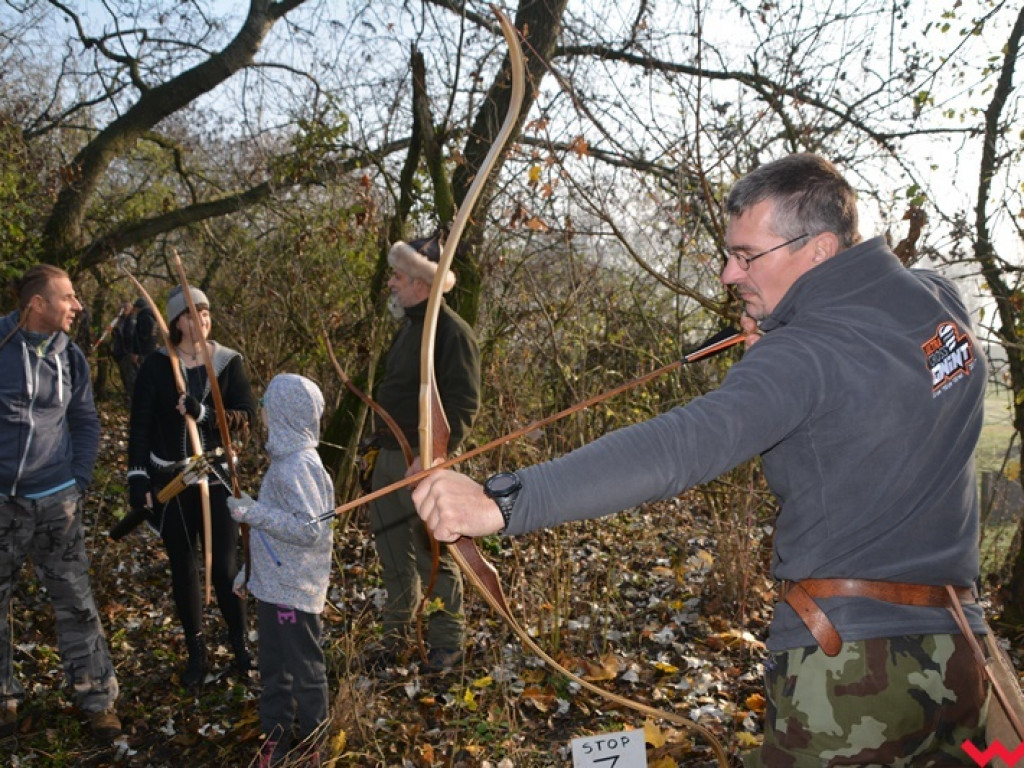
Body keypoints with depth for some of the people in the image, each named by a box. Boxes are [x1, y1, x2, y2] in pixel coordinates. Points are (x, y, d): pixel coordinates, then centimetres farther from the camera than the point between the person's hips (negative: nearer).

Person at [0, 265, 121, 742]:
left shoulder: (70, 357, 1)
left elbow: (86, 422, 11)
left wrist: (80, 479, 3)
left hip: (55, 500, 2)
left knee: (75, 600, 5)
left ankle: (97, 698, 17)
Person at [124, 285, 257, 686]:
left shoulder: (228, 362, -3)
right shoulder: (156, 366, -3)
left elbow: (245, 419, -10)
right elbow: (140, 426, -3)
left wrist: (201, 412, -25)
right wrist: (137, 478, -8)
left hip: (214, 475, -1)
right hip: (168, 481, 1)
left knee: (225, 565, -1)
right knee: (182, 566, 11)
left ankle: (239, 643, 20)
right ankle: (196, 650, 27)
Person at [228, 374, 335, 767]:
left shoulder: (298, 466, -23)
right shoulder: (286, 459, 6)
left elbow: (311, 529, -29)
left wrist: (254, 512, -28)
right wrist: (250, 570, 20)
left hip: (293, 591, -9)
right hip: (273, 584, 9)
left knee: (305, 673, 9)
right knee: (274, 668, 22)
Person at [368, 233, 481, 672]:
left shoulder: (452, 331, -16)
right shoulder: (409, 327, 14)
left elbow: (463, 405, -20)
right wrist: (381, 439, 18)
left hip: (423, 462, -9)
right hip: (390, 456, 9)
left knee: (433, 556, 2)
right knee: (392, 551, 17)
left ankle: (447, 643, 19)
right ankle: (396, 634, 34)